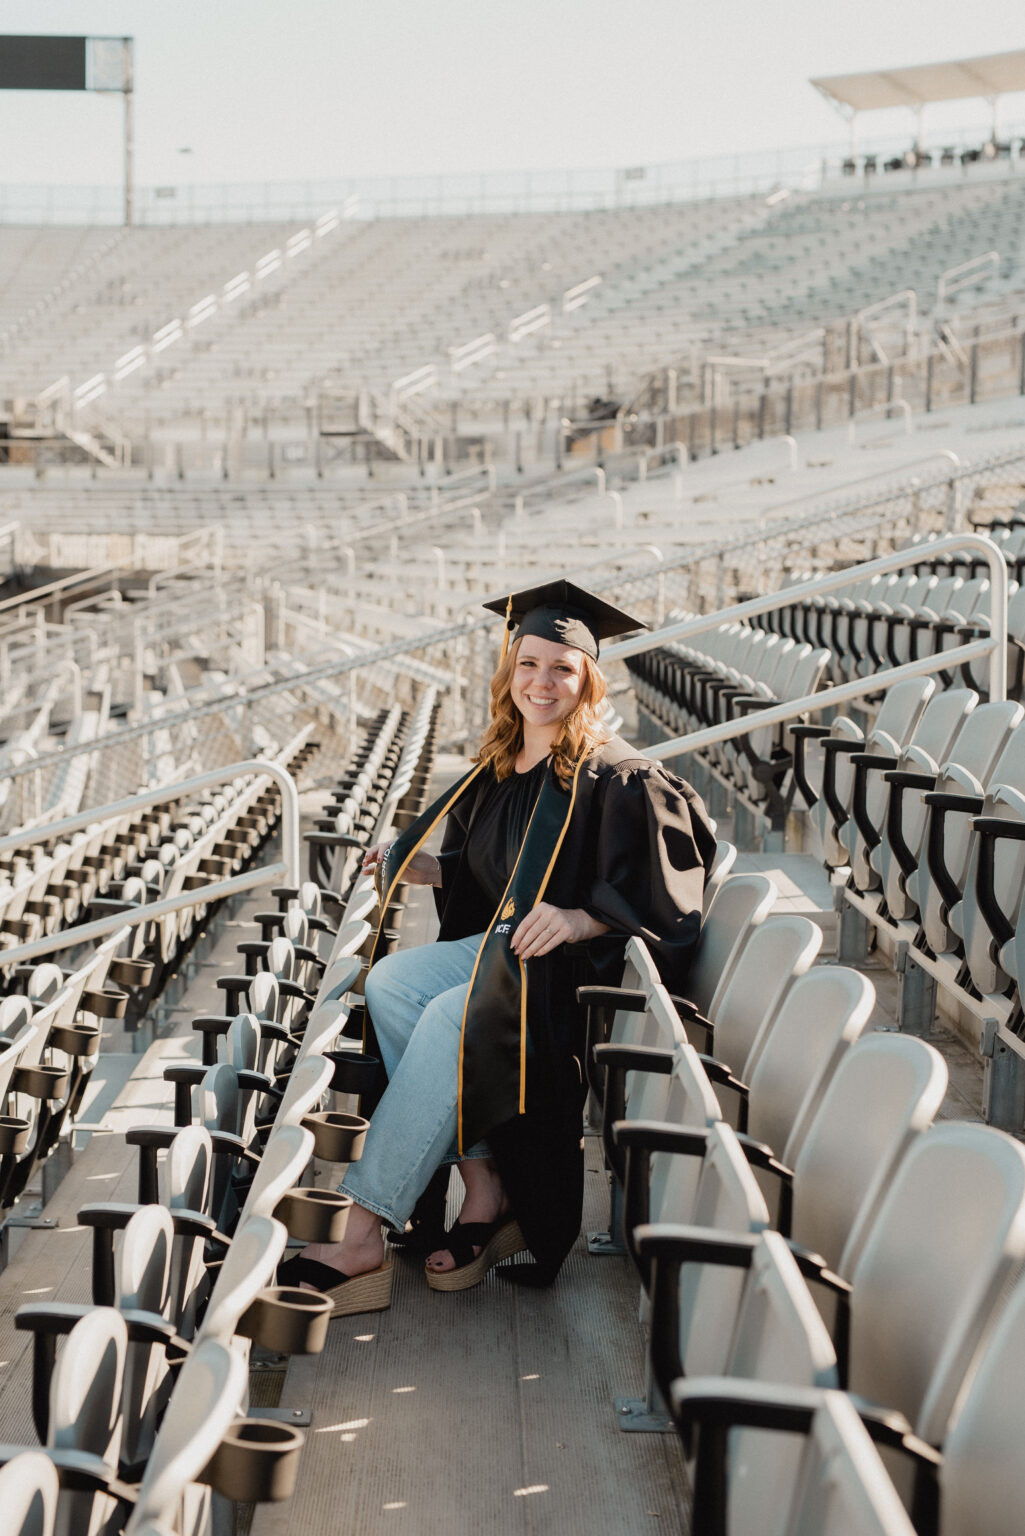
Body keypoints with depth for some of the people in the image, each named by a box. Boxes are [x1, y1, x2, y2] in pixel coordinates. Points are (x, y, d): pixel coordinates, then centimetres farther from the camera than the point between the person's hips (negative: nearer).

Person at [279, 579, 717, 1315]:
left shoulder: (616, 778, -13)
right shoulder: (500, 767, 10)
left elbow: (657, 897, -18)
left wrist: (578, 919, -32)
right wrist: (418, 865, 6)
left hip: (579, 966, -8)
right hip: (505, 944, 8)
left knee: (453, 1018, -30)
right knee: (390, 982, -17)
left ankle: (364, 1238, -28)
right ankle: (482, 1186, -18)